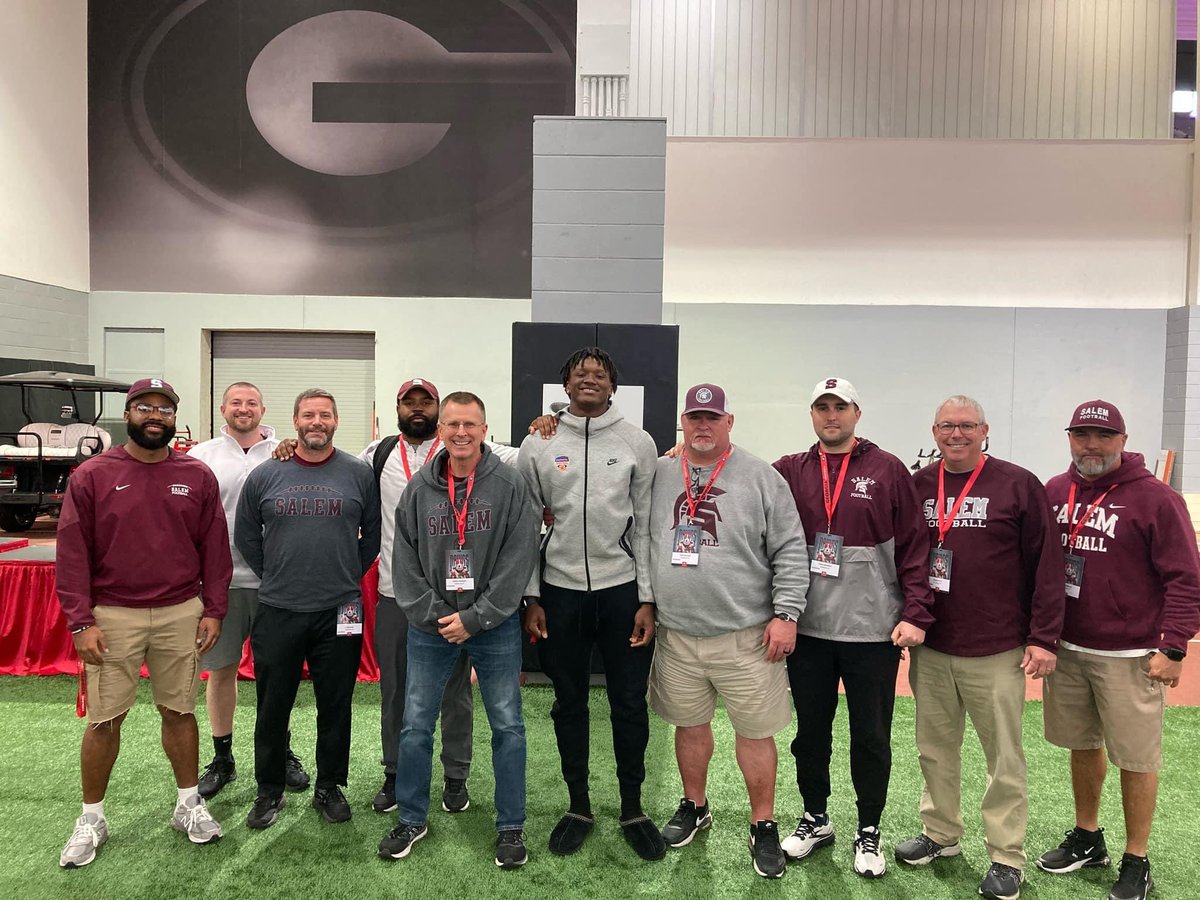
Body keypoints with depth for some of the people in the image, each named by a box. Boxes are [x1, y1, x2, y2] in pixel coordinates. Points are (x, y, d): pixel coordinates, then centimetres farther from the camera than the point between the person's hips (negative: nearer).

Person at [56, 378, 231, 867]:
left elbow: (214, 548, 5)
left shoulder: (198, 476, 3)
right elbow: (73, 553, -3)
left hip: (182, 615, 1)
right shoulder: (92, 475, -2)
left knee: (179, 712, 11)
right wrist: (81, 621, -8)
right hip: (112, 618, -1)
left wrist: (213, 611, 1)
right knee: (105, 720, 7)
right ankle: (91, 818, 26)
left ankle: (189, 805, 27)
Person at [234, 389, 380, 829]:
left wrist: (348, 576, 7)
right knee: (273, 706, 10)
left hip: (339, 612, 0)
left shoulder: (359, 474, 1)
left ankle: (329, 787, 27)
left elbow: (373, 534, 9)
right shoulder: (265, 475, 3)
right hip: (277, 612, 1)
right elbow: (245, 536, 12)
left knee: (335, 706, 10)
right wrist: (275, 577, 10)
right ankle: (269, 790, 28)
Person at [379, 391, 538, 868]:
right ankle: (412, 818, 29)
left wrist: (475, 618, -13)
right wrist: (432, 614, -8)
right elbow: (404, 560, 2)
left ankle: (511, 826, 21)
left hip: (494, 624, -2)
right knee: (416, 725, 9)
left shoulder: (510, 485, -6)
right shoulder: (419, 488, 1)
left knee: (508, 726, 5)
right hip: (429, 626, 2)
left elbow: (518, 560, -10)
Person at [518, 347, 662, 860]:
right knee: (569, 705, 13)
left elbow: (646, 525, 0)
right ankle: (578, 807, 30)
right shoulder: (538, 445, 2)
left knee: (629, 703, 9)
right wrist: (531, 598, -1)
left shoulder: (638, 443, 0)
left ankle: (632, 809, 27)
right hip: (559, 592, 1)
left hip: (622, 591, 0)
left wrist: (647, 600, -4)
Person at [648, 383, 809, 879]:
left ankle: (764, 826, 25)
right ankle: (694, 806, 39)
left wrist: (786, 614, -9)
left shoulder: (762, 478, -4)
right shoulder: (658, 475, 4)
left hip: (745, 636, -3)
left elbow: (790, 553, -5)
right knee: (689, 724, 18)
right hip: (675, 634, 3)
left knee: (755, 732, 7)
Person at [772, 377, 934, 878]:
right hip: (808, 629, 2)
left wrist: (915, 614, -10)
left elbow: (915, 546, -5)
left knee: (871, 736, 10)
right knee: (810, 733, 14)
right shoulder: (790, 472, 5)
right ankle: (815, 819, 34)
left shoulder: (888, 471, -2)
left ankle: (869, 832, 29)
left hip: (873, 631, -2)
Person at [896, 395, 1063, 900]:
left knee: (1004, 757, 7)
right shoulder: (917, 487, 6)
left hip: (997, 653, -4)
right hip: (929, 649, 4)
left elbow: (1046, 565, -6)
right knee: (935, 749, 15)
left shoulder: (1019, 486, -5)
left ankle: (1007, 858, 21)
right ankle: (940, 834, 32)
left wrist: (1043, 638, -9)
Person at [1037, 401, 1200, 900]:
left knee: (1136, 758, 5)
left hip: (1130, 657, -5)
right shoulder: (1052, 493, 6)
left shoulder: (1156, 498, -9)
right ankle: (1087, 839, 34)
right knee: (1082, 746, 16)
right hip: (1066, 648, 5)